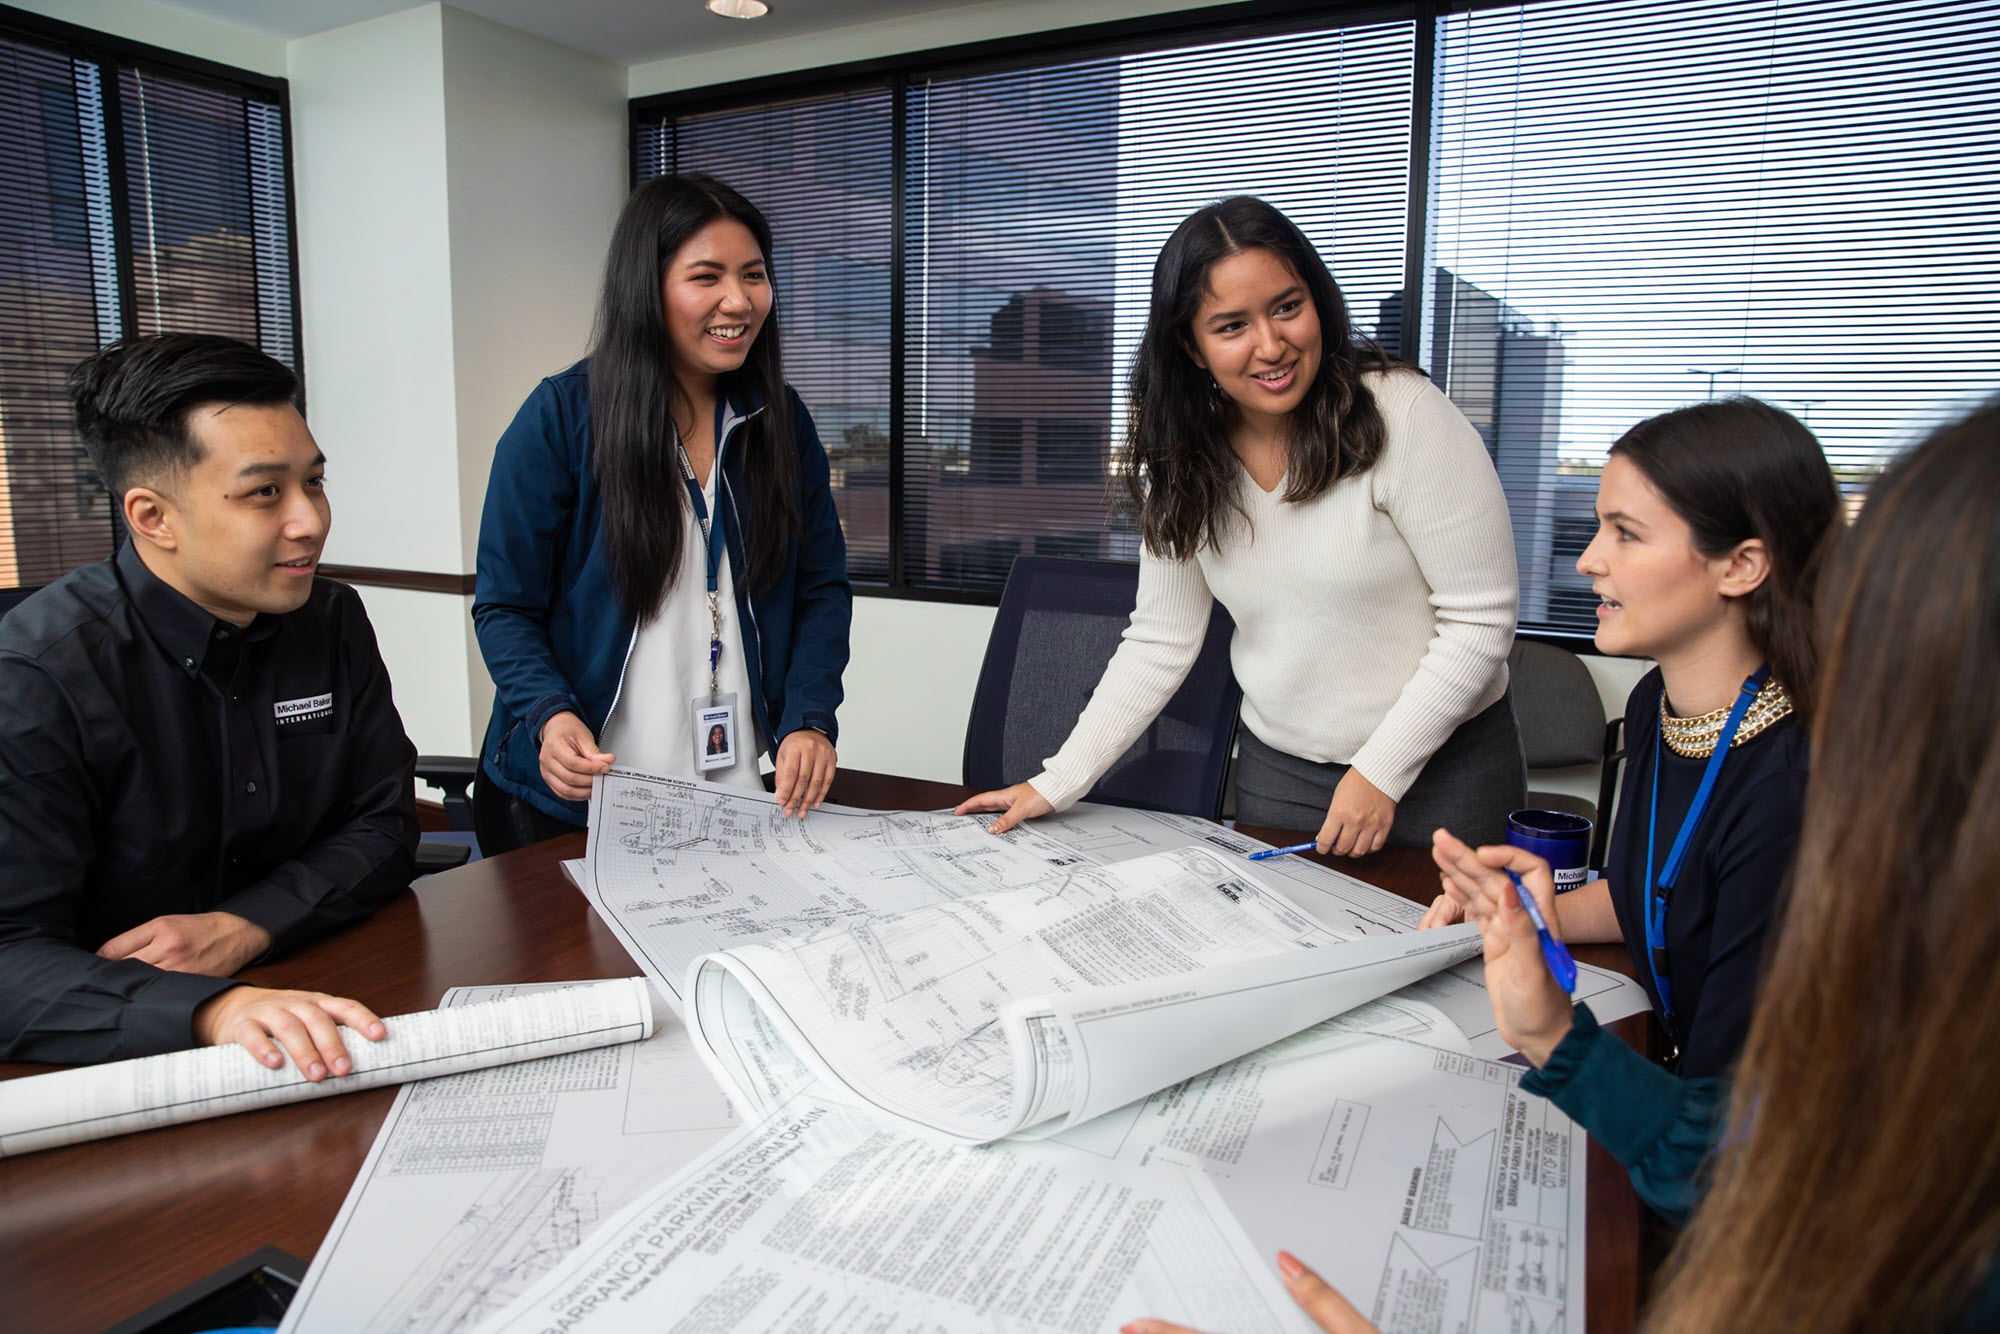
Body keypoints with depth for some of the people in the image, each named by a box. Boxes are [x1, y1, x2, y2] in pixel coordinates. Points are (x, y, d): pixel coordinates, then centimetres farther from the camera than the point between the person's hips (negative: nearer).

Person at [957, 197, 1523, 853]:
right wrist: (1058, 782, -5)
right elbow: (1159, 642, -1)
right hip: (1276, 767, 4)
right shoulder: (1181, 460, -5)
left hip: (1443, 760, -3)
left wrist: (1383, 771, -18)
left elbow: (1480, 620, -16)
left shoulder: (1404, 416, -20)